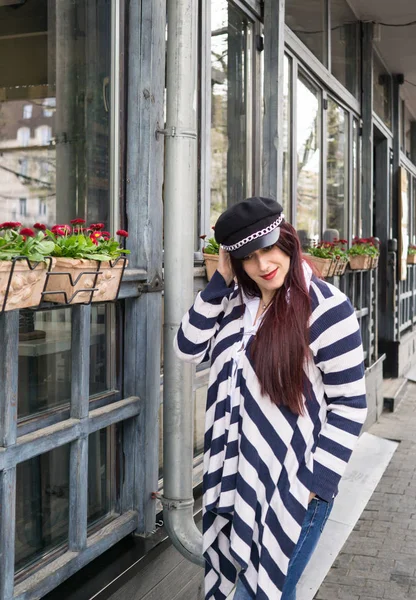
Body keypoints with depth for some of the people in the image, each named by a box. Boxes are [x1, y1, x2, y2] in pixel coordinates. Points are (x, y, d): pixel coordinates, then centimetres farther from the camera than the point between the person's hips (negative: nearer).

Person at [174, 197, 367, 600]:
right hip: (236, 477, 6)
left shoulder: (326, 308, -16)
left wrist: (315, 484, -16)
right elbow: (188, 350, -3)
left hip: (292, 485, -6)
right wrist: (220, 282, -9)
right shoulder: (236, 300, 3)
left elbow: (349, 406, -14)